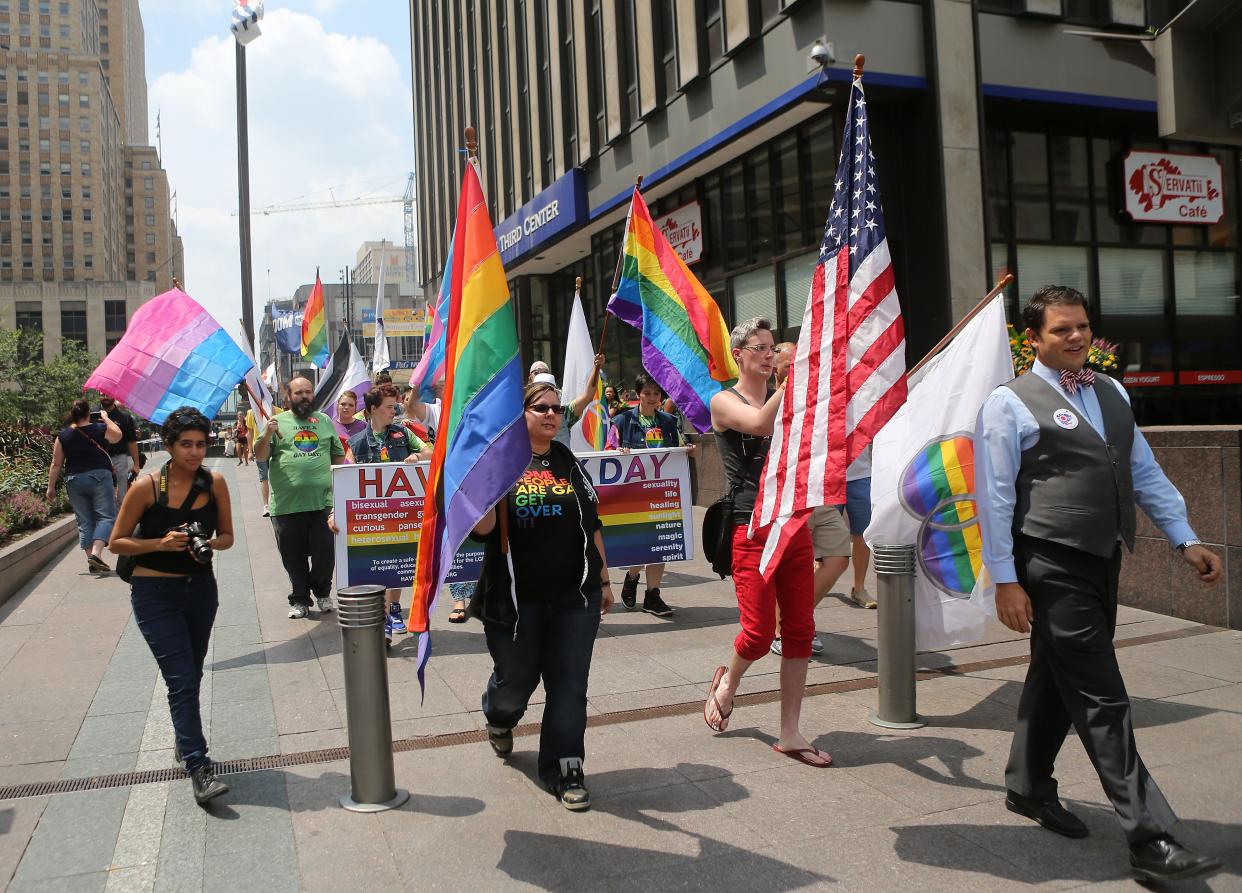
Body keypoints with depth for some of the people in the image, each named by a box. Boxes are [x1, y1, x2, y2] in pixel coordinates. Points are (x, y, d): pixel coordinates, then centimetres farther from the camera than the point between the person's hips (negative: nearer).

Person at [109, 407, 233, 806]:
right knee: (182, 679, -11)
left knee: (191, 675, 18)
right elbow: (117, 542, -5)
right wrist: (161, 543, -20)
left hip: (201, 589, 4)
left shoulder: (215, 483, -3)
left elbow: (227, 536, 7)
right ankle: (199, 769, -10)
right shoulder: (147, 487, -12)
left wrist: (212, 543, -15)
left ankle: (185, 739, 41)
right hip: (155, 594, -4)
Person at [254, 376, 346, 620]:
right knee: (294, 556, 7)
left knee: (325, 553, 3)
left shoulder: (324, 421, 12)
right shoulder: (278, 422, 6)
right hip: (287, 504, -1)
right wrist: (267, 435, -17)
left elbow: (339, 455, 18)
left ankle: (322, 592, 25)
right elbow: (260, 455, 0)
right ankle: (300, 600, 21)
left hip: (322, 501, 1)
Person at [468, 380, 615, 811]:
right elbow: (482, 528, -15)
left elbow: (592, 524, 13)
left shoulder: (568, 461, 7)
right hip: (515, 598, -2)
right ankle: (499, 718, 48)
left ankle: (565, 769, 17)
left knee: (569, 685, 3)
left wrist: (603, 580, 15)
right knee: (515, 679, 13)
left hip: (575, 596, 3)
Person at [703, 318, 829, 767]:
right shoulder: (724, 402, 0)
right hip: (751, 529, -5)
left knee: (799, 631, 4)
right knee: (760, 632, -6)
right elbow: (758, 423, -23)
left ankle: (790, 734, 15)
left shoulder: (784, 400, 15)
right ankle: (727, 681, 29)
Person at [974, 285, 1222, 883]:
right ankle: (1149, 840, 1)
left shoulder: (1111, 393, 15)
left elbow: (1146, 472, 18)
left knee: (1058, 678, 19)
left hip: (1102, 564, 7)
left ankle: (1028, 786, 37)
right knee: (1102, 700, -5)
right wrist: (1005, 581, -13)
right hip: (1052, 570, -7)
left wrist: (1185, 539, 11)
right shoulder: (1010, 403, -7)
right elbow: (995, 497, -10)